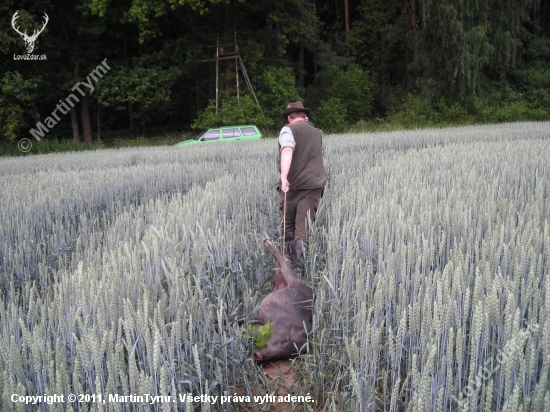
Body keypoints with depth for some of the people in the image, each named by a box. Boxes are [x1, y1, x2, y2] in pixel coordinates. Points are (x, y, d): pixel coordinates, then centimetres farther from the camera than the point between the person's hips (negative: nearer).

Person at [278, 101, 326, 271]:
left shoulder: (288, 130, -2)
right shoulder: (317, 133, 16)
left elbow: (287, 151, -22)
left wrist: (284, 177, -33)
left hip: (292, 185, -3)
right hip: (315, 184, 4)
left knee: (288, 224, 12)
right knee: (304, 225, 1)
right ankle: (299, 262, -10)